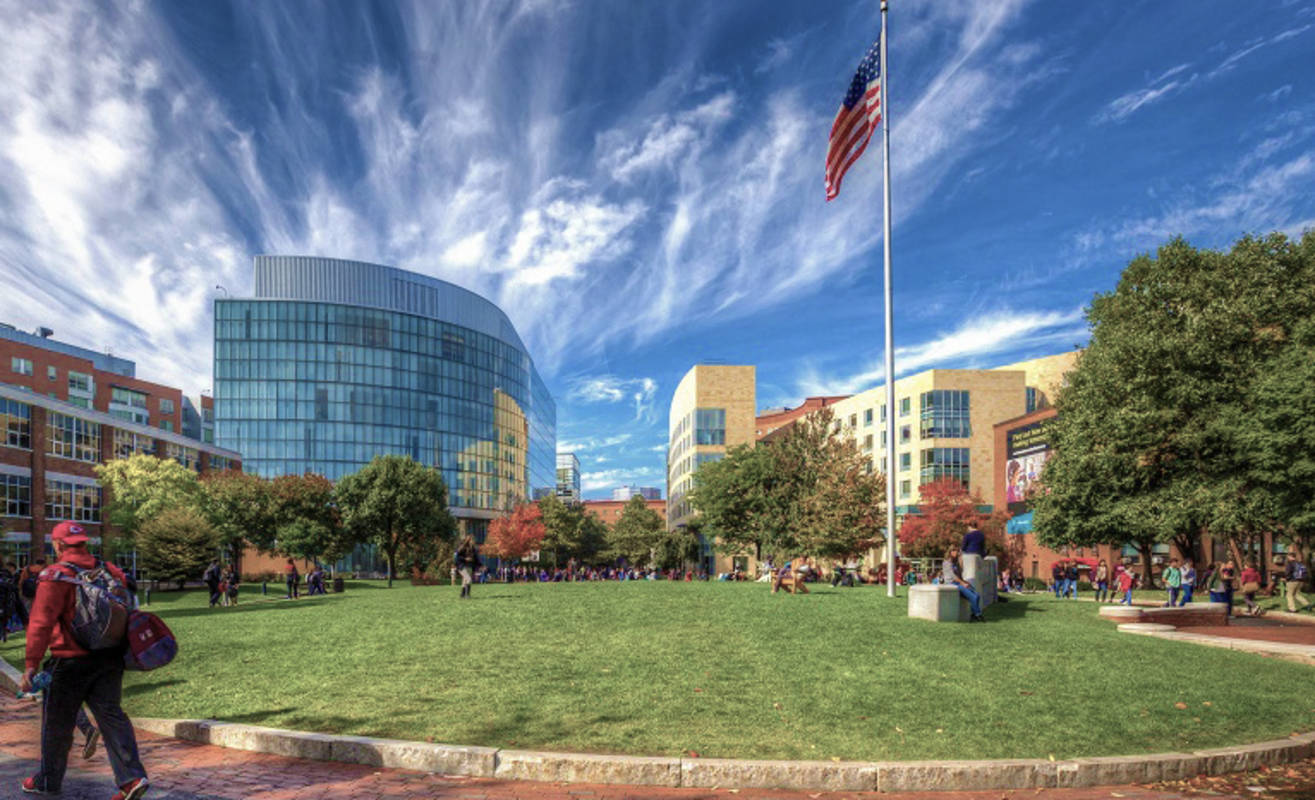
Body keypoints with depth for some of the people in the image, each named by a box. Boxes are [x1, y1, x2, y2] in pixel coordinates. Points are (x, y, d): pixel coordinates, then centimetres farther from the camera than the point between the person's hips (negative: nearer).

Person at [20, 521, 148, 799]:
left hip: (72, 661, -5)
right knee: (110, 714, 6)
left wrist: (31, 665, -21)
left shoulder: (56, 576, -12)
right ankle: (132, 776, -4)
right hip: (110, 658, 5)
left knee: (57, 722, 13)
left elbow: (41, 623, -20)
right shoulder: (108, 570, 7)